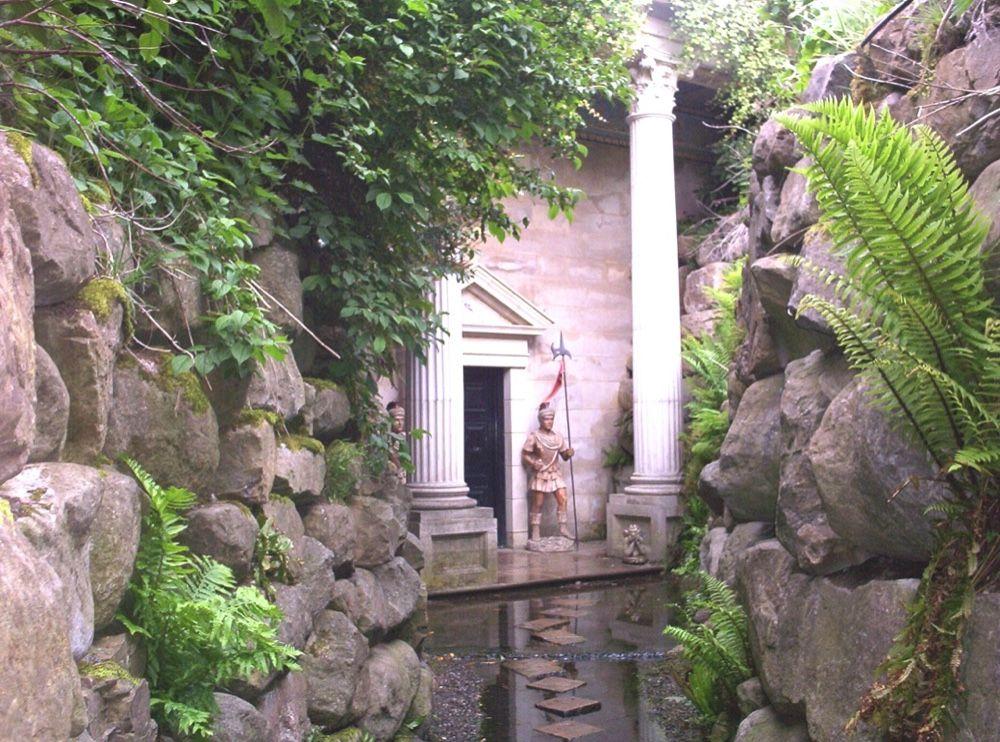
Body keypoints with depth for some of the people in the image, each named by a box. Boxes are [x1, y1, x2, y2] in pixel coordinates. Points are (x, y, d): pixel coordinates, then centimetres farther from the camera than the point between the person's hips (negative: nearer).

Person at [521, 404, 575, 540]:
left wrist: (568, 453, -9)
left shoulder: (558, 437, 10)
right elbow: (524, 455, -4)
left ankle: (563, 528, 1)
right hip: (540, 474, -4)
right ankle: (535, 531, 7)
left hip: (555, 474, 4)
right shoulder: (534, 437, -4)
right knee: (537, 504, 0)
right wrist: (532, 463, -23)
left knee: (562, 499, -7)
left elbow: (564, 456, 14)